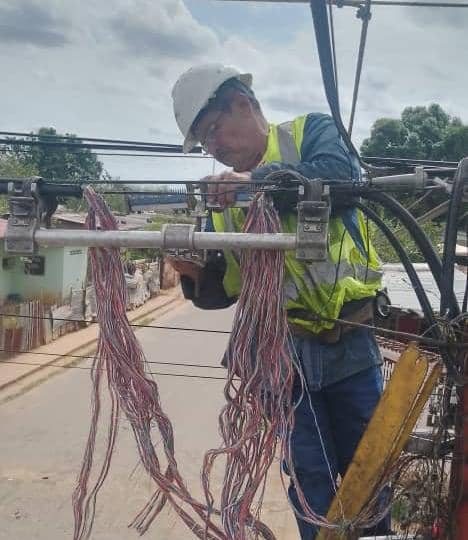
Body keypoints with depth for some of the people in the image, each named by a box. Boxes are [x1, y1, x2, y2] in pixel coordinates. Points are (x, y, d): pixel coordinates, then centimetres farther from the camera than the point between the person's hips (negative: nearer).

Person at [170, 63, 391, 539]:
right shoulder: (224, 198, 11)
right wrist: (195, 274, -11)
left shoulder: (311, 132, 1)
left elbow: (340, 175, -21)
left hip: (351, 344, -2)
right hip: (285, 353, 3)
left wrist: (262, 179, -32)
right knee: (311, 482, 10)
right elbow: (225, 288, 10)